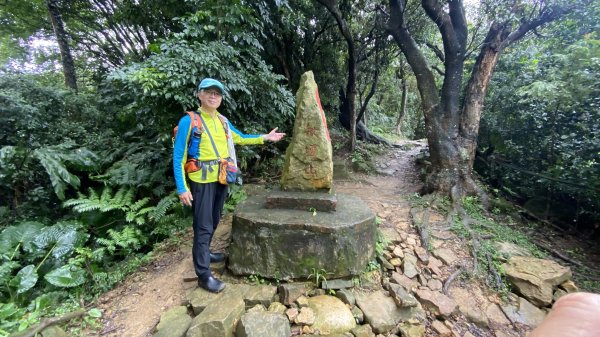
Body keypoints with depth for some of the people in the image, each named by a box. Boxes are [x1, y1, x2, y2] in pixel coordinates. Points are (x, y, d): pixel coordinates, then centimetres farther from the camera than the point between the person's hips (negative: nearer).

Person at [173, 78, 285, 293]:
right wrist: (182, 188, -17)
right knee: (203, 226, -2)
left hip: (221, 179, 6)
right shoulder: (189, 121, -10)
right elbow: (178, 157, -11)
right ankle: (203, 275, 10)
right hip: (201, 181, -6)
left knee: (214, 221, 19)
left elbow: (240, 138, 21)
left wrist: (265, 138, 13)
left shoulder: (223, 121, 7)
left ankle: (204, 253, 40)